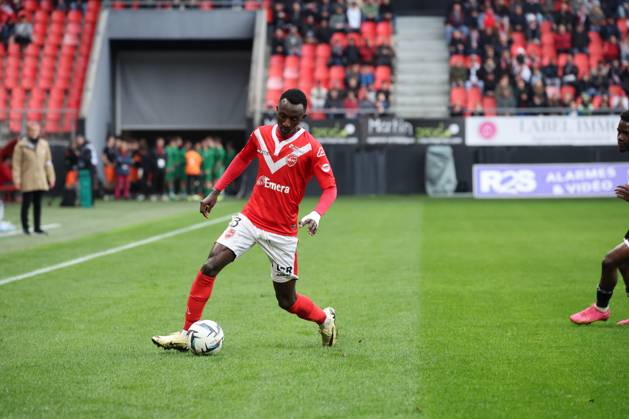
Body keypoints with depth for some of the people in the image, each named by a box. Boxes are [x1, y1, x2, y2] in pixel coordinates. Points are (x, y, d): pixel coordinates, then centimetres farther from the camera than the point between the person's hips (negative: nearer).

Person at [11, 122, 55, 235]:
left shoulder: (44, 144, 8)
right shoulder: (21, 145, -4)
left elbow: (48, 162, 12)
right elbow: (16, 164, -5)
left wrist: (51, 177, 9)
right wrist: (17, 179, -10)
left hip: (41, 181, 4)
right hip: (27, 181, -4)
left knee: (38, 204, 7)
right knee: (26, 203, -1)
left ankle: (37, 227, 13)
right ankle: (25, 227, 10)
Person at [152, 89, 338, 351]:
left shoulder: (311, 148, -11)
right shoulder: (260, 135, 2)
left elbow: (330, 187, -10)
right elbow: (242, 159, 20)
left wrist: (317, 215, -29)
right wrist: (216, 192, 16)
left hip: (283, 231, -3)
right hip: (250, 218, 3)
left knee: (287, 301, 5)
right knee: (209, 267, -16)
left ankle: (325, 319, 36)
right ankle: (187, 334, -11)